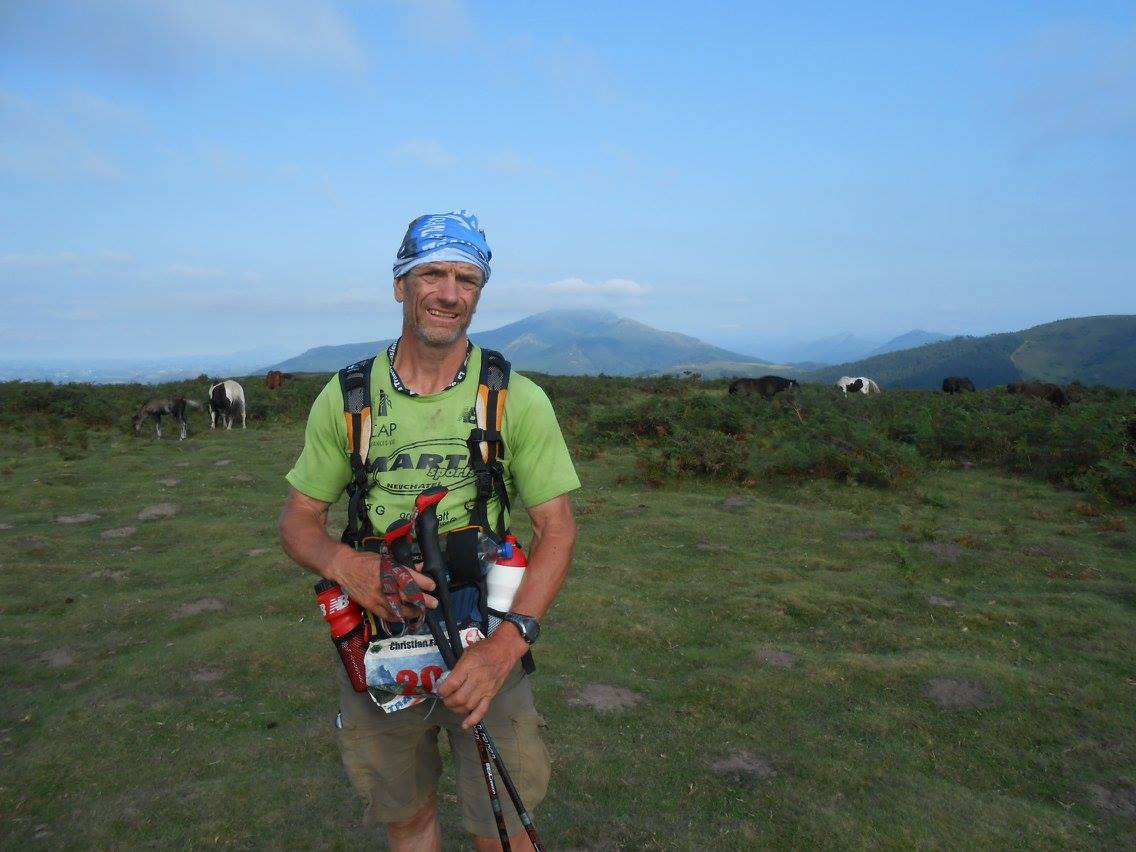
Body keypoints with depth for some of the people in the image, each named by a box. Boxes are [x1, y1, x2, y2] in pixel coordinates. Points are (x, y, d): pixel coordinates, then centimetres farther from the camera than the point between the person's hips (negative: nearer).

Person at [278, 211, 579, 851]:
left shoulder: (519, 399, -8)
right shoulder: (345, 398, -3)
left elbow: (557, 528, -8)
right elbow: (300, 519, 3)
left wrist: (508, 642, -22)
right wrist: (345, 565, -20)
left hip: (487, 650, -1)